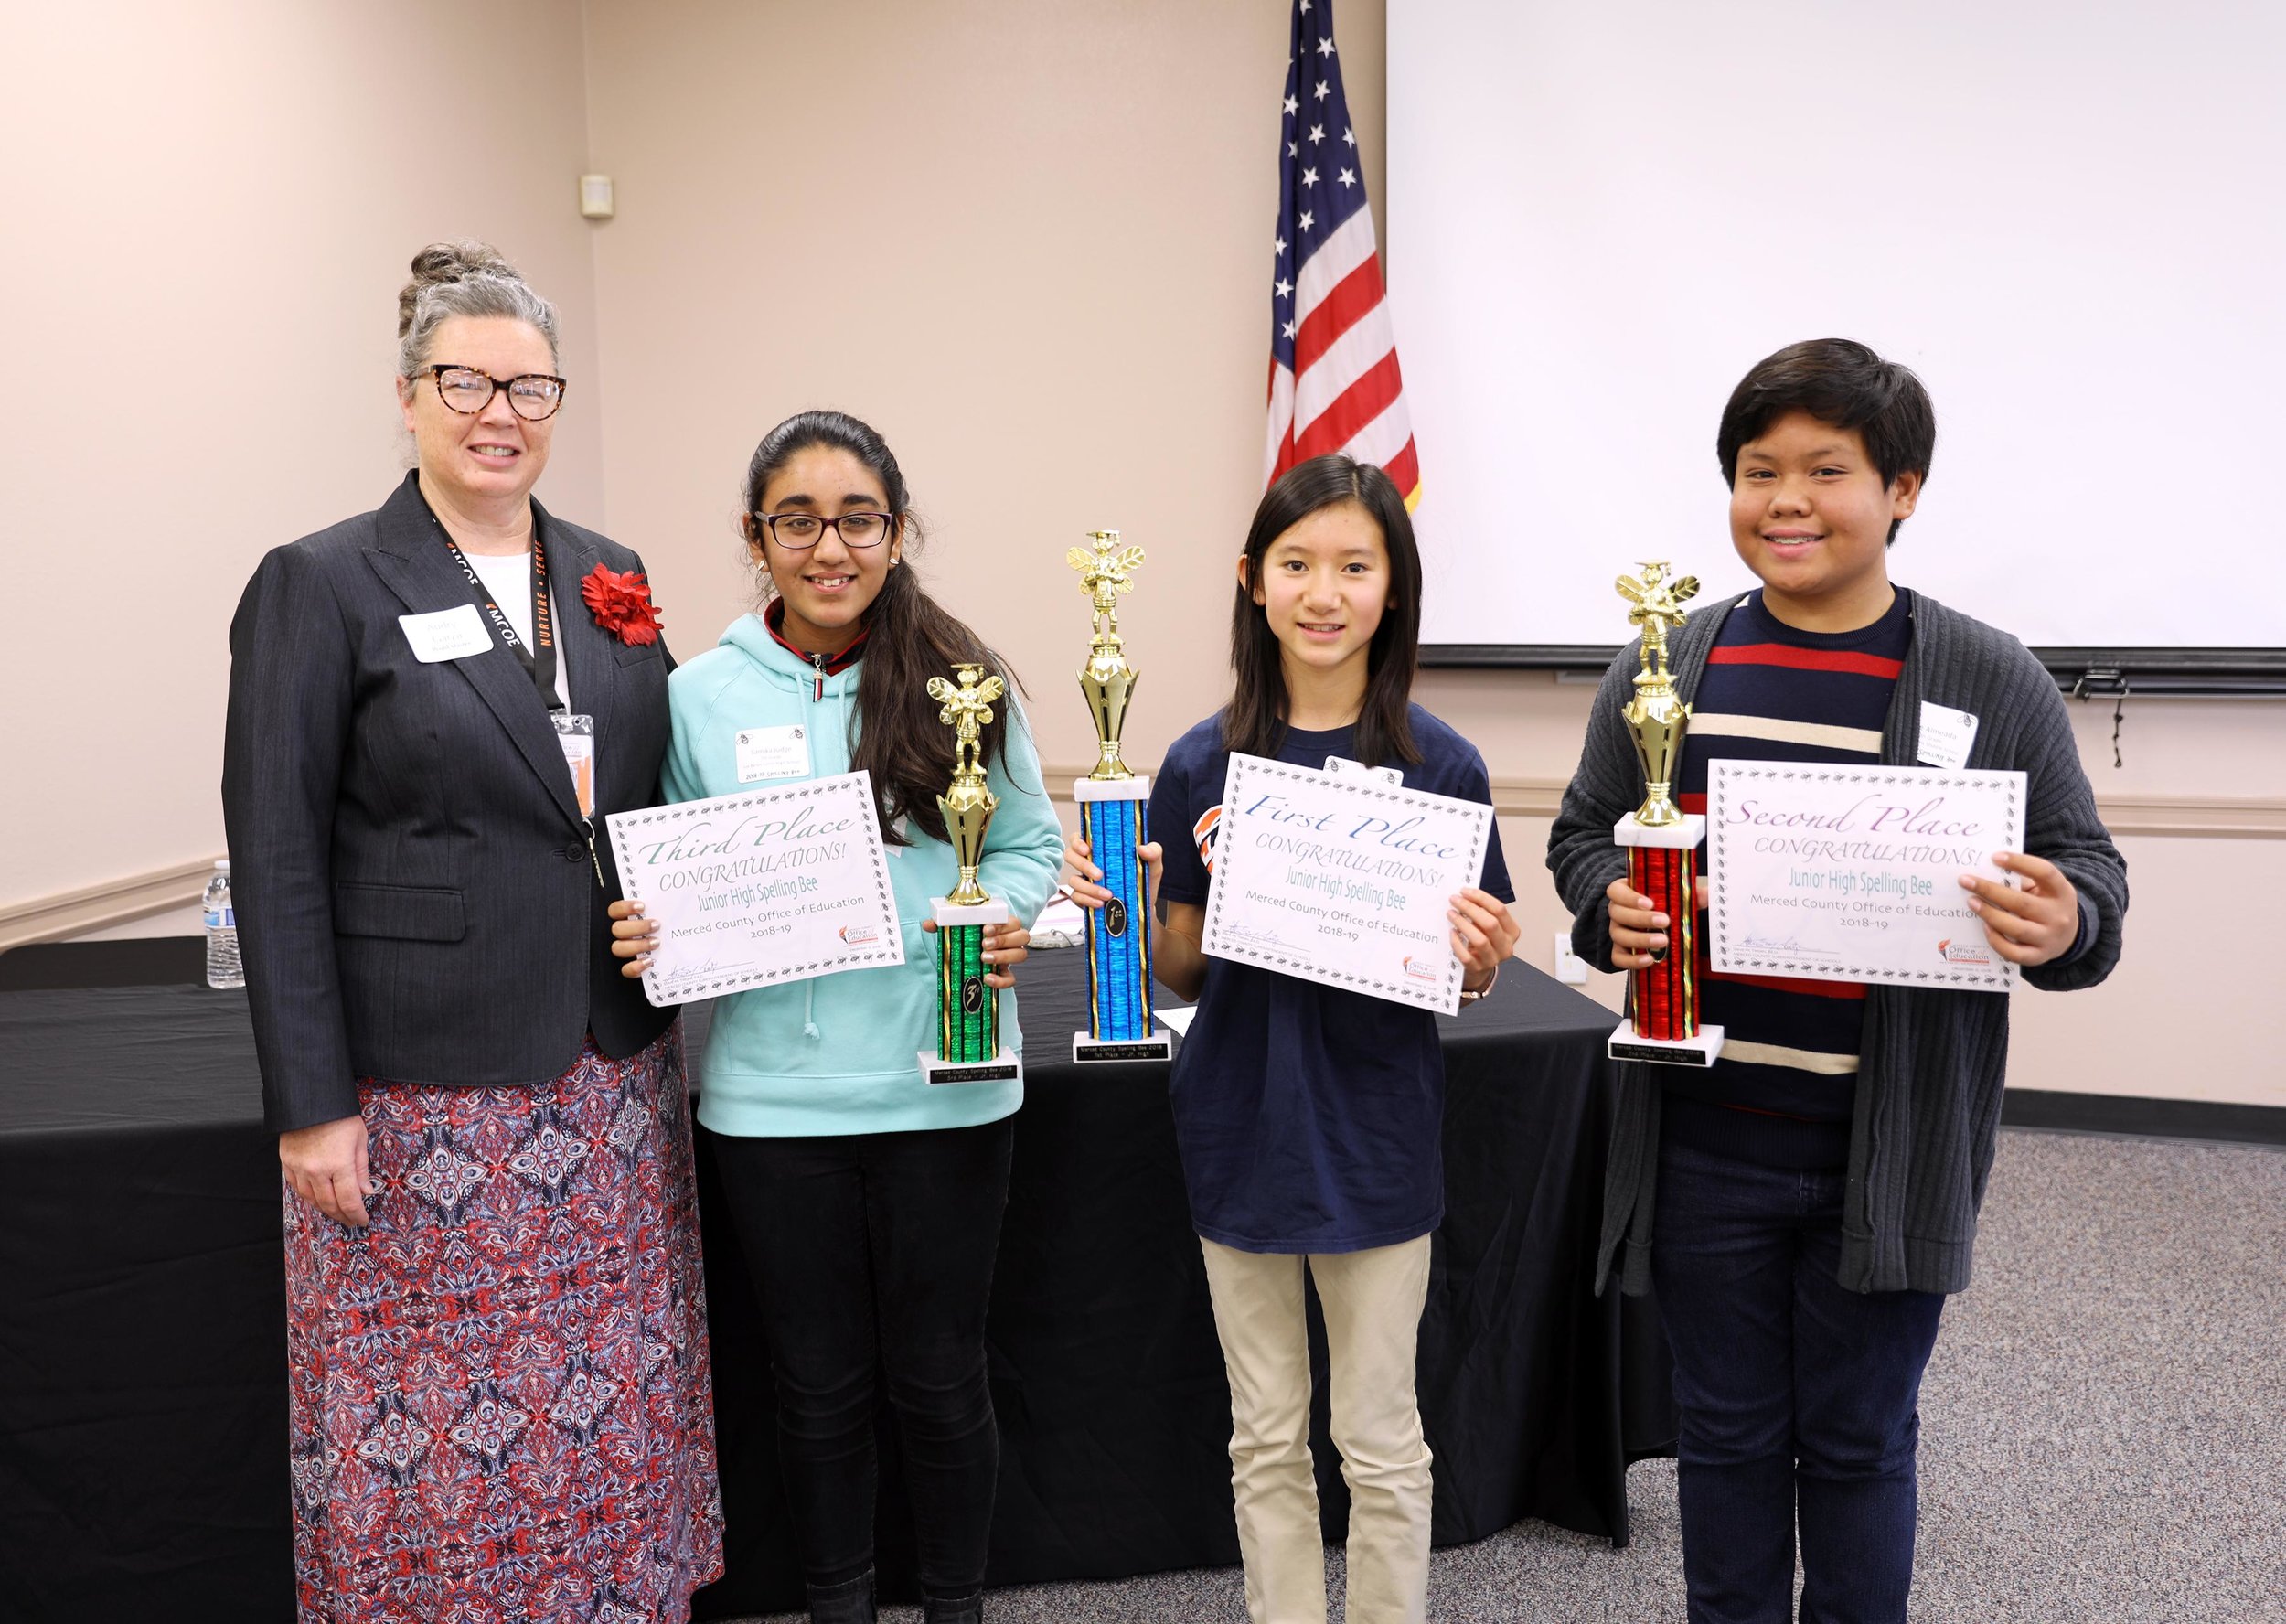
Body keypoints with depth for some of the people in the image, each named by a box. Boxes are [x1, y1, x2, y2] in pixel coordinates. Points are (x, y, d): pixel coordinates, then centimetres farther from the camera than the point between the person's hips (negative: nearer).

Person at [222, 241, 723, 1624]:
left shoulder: (610, 578, 10)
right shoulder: (323, 586, -5)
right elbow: (276, 862, -8)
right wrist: (311, 1105, -11)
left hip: (614, 1082, 5)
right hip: (422, 1097, -4)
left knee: (616, 1412, 13)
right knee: (439, 1422, 5)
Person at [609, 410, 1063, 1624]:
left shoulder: (960, 682, -3)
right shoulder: (699, 696, 0)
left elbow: (1027, 839, 5)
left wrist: (1004, 913, -15)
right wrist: (641, 932, -12)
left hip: (943, 1088, 0)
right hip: (773, 1094, 1)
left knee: (940, 1375, 13)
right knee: (818, 1383, 15)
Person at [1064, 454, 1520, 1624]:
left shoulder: (1440, 766, -8)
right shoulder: (1202, 764, -3)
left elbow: (1466, 981, 0)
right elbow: (1180, 971, 3)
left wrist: (1481, 957, -21)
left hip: (1374, 1133, -2)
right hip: (1240, 1130, 2)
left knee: (1381, 1442, 12)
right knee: (1266, 1439, 17)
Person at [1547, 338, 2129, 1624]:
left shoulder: (1993, 683, -3)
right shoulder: (1666, 669, 3)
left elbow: (2088, 876, 1)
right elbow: (1583, 832, 11)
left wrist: (2062, 927, -22)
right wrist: (1607, 907, -11)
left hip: (1888, 1153, -2)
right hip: (1704, 1142, 2)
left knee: (1859, 1441, 14)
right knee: (1729, 1430, 17)